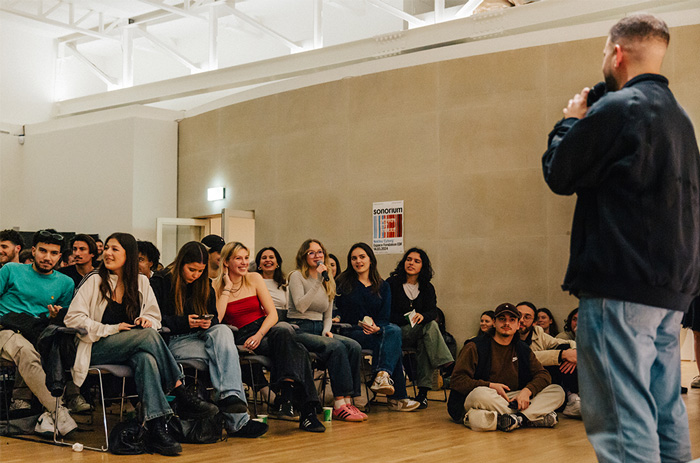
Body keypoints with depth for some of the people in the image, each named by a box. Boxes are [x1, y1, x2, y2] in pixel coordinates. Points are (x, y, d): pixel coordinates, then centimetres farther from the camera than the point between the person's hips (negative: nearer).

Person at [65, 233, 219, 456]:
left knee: (146, 358, -36)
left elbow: (155, 318, 17)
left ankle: (156, 429, -43)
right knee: (148, 335, -31)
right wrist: (112, 329, -16)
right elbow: (73, 318, -8)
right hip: (97, 350, -3)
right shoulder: (95, 281, 1)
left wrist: (146, 320, -8)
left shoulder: (141, 282, 13)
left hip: (132, 351, 3)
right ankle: (182, 397, -27)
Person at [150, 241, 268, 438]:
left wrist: (208, 322, -8)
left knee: (223, 331, -32)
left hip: (202, 336, 5)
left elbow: (214, 318, 17)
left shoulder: (204, 285, 17)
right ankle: (237, 421, -36)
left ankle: (229, 396, -45)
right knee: (223, 357, -30)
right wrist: (185, 322, -18)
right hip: (173, 340, -5)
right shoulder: (160, 281, 0)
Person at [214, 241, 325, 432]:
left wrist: (259, 335, -15)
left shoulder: (254, 279, 10)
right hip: (243, 337, -3)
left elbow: (272, 314, 4)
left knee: (283, 329, -38)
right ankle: (307, 412, -35)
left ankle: (287, 398, -43)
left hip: (266, 328, 3)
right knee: (296, 351, -30)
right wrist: (227, 288, -7)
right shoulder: (216, 286, 3)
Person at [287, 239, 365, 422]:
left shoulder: (330, 282, 16)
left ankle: (348, 402, -23)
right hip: (299, 330, -6)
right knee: (336, 347, -32)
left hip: (320, 330, 6)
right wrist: (319, 281, -20)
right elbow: (300, 306, -19)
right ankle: (340, 405, -30)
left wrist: (326, 330, -1)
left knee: (354, 346, -22)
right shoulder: (297, 276, -3)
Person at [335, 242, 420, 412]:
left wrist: (377, 327, -13)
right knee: (393, 346, -29)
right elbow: (335, 310, 5)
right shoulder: (343, 283, 9)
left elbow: (385, 316, 8)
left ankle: (383, 375, -46)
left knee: (394, 330, -33)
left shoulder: (382, 286, 16)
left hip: (378, 330, 4)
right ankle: (397, 397, -34)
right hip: (352, 332, -4)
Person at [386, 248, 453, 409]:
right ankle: (448, 368, -40)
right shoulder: (392, 283, -1)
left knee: (426, 333, -33)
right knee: (430, 326, -29)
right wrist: (408, 321, -19)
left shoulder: (427, 288, 11)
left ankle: (423, 391, -35)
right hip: (396, 332, -4)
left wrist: (422, 316, -28)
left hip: (418, 333, 4)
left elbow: (433, 311, -4)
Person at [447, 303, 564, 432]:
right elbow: (457, 380, -7)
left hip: (512, 400, 5)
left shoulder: (523, 350, 15)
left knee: (557, 392, -9)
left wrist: (527, 391, -13)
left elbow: (543, 375, 8)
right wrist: (490, 386, -17)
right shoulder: (475, 347, 0)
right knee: (481, 394, -41)